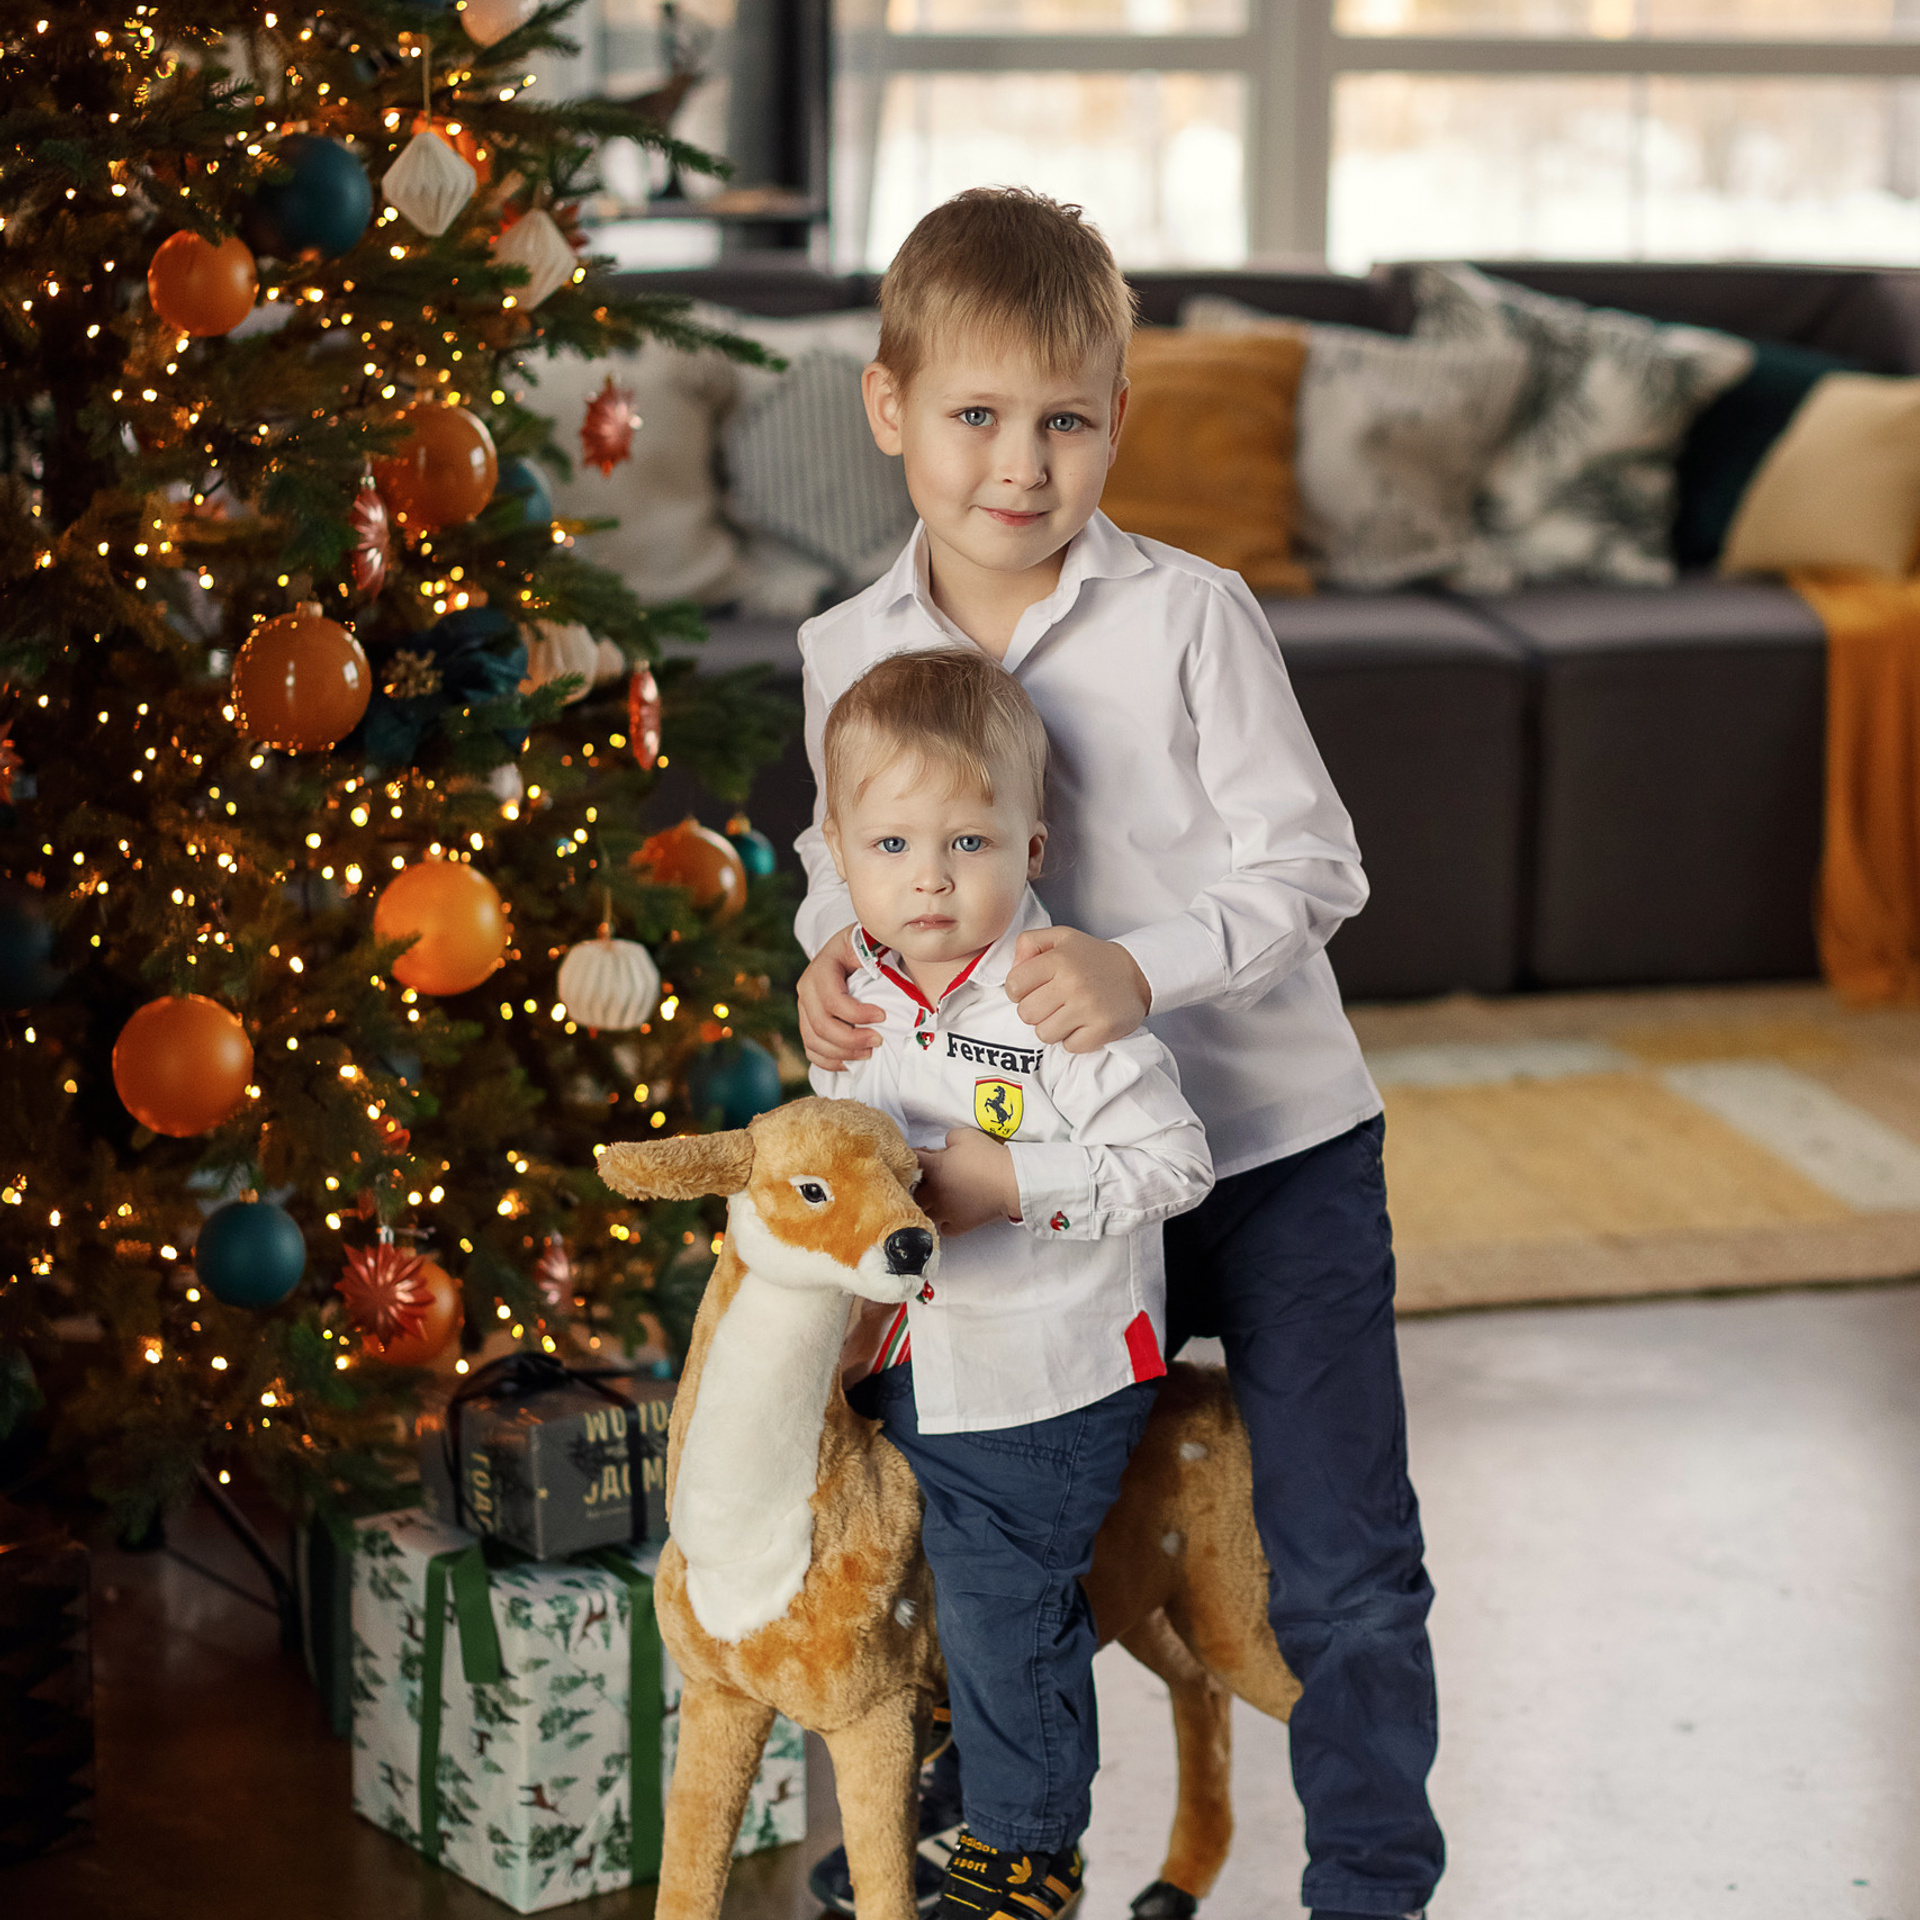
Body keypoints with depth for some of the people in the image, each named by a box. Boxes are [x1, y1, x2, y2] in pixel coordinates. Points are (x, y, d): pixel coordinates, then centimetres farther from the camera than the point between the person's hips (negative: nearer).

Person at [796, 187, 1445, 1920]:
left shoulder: (1192, 617, -13)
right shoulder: (849, 653, -2)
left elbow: (1312, 868, -14)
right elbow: (848, 859, 14)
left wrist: (1144, 968, -29)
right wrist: (831, 954, -8)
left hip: (1274, 1150, -3)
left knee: (1343, 1566, 1)